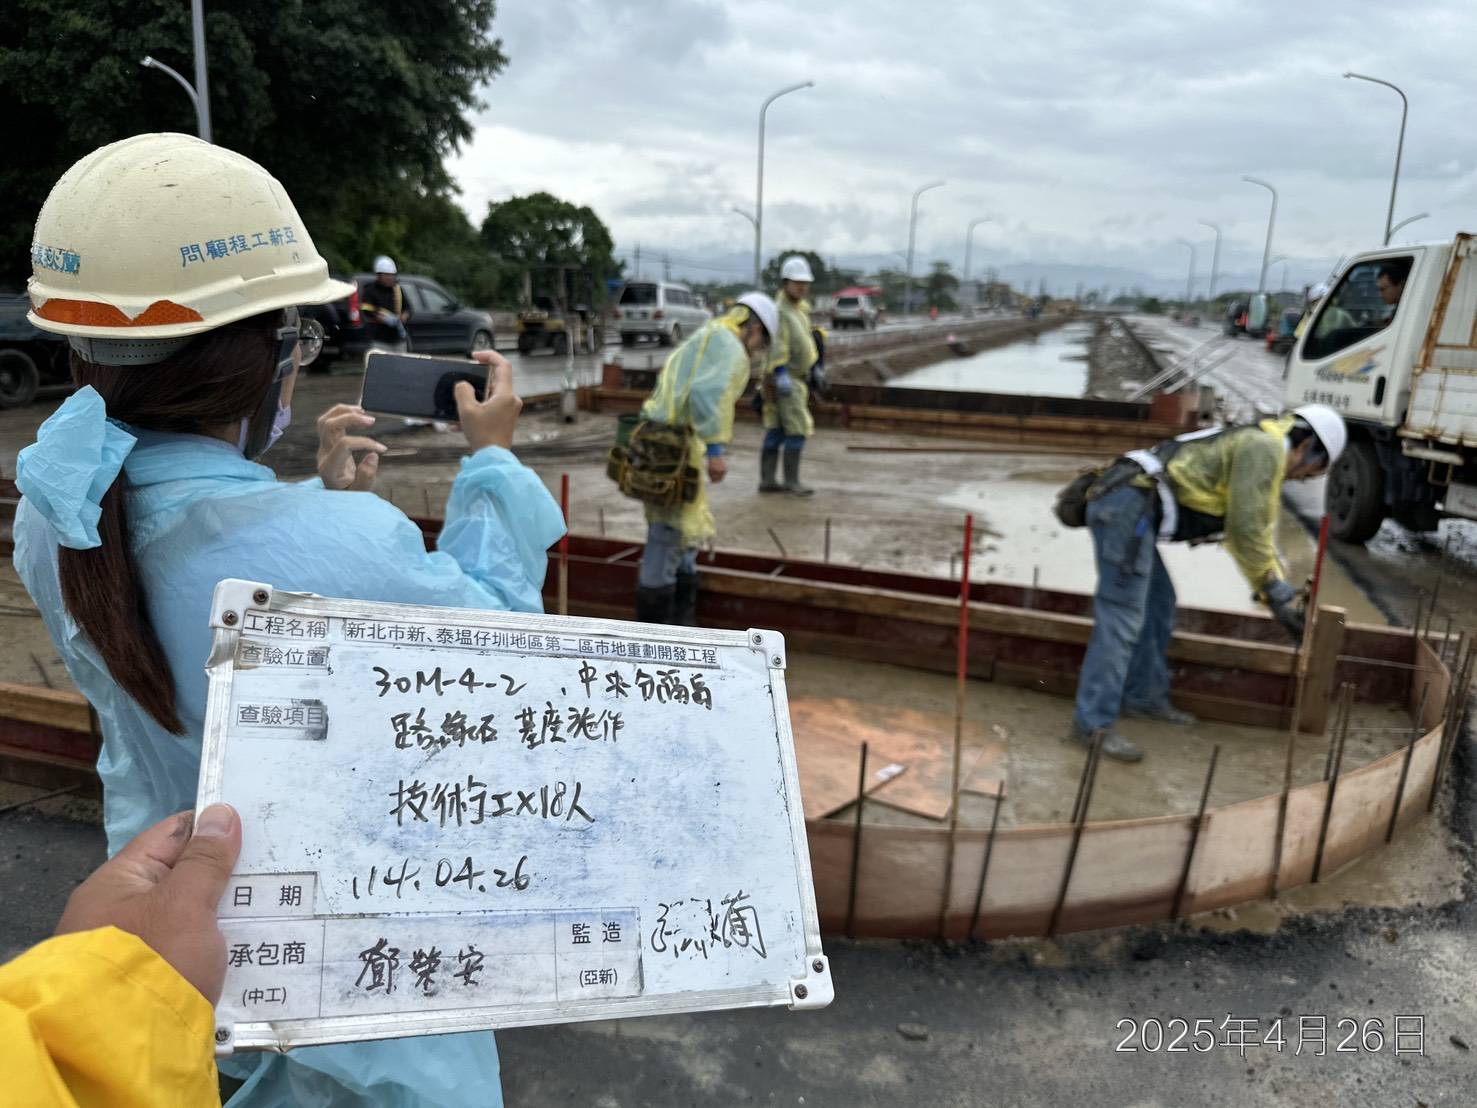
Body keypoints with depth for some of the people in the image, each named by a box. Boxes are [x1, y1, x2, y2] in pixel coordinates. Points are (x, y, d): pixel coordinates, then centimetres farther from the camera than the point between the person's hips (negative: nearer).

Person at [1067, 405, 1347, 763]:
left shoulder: (1248, 448, 30)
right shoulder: (1265, 448, -1)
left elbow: (1258, 534, 37)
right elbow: (1246, 531, -6)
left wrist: (1284, 596, 35)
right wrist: (1278, 597, 5)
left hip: (1119, 503, 11)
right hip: (1130, 505, -11)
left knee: (1158, 603, 20)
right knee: (1121, 617, -11)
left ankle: (1144, 698, 29)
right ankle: (1093, 724, -9)